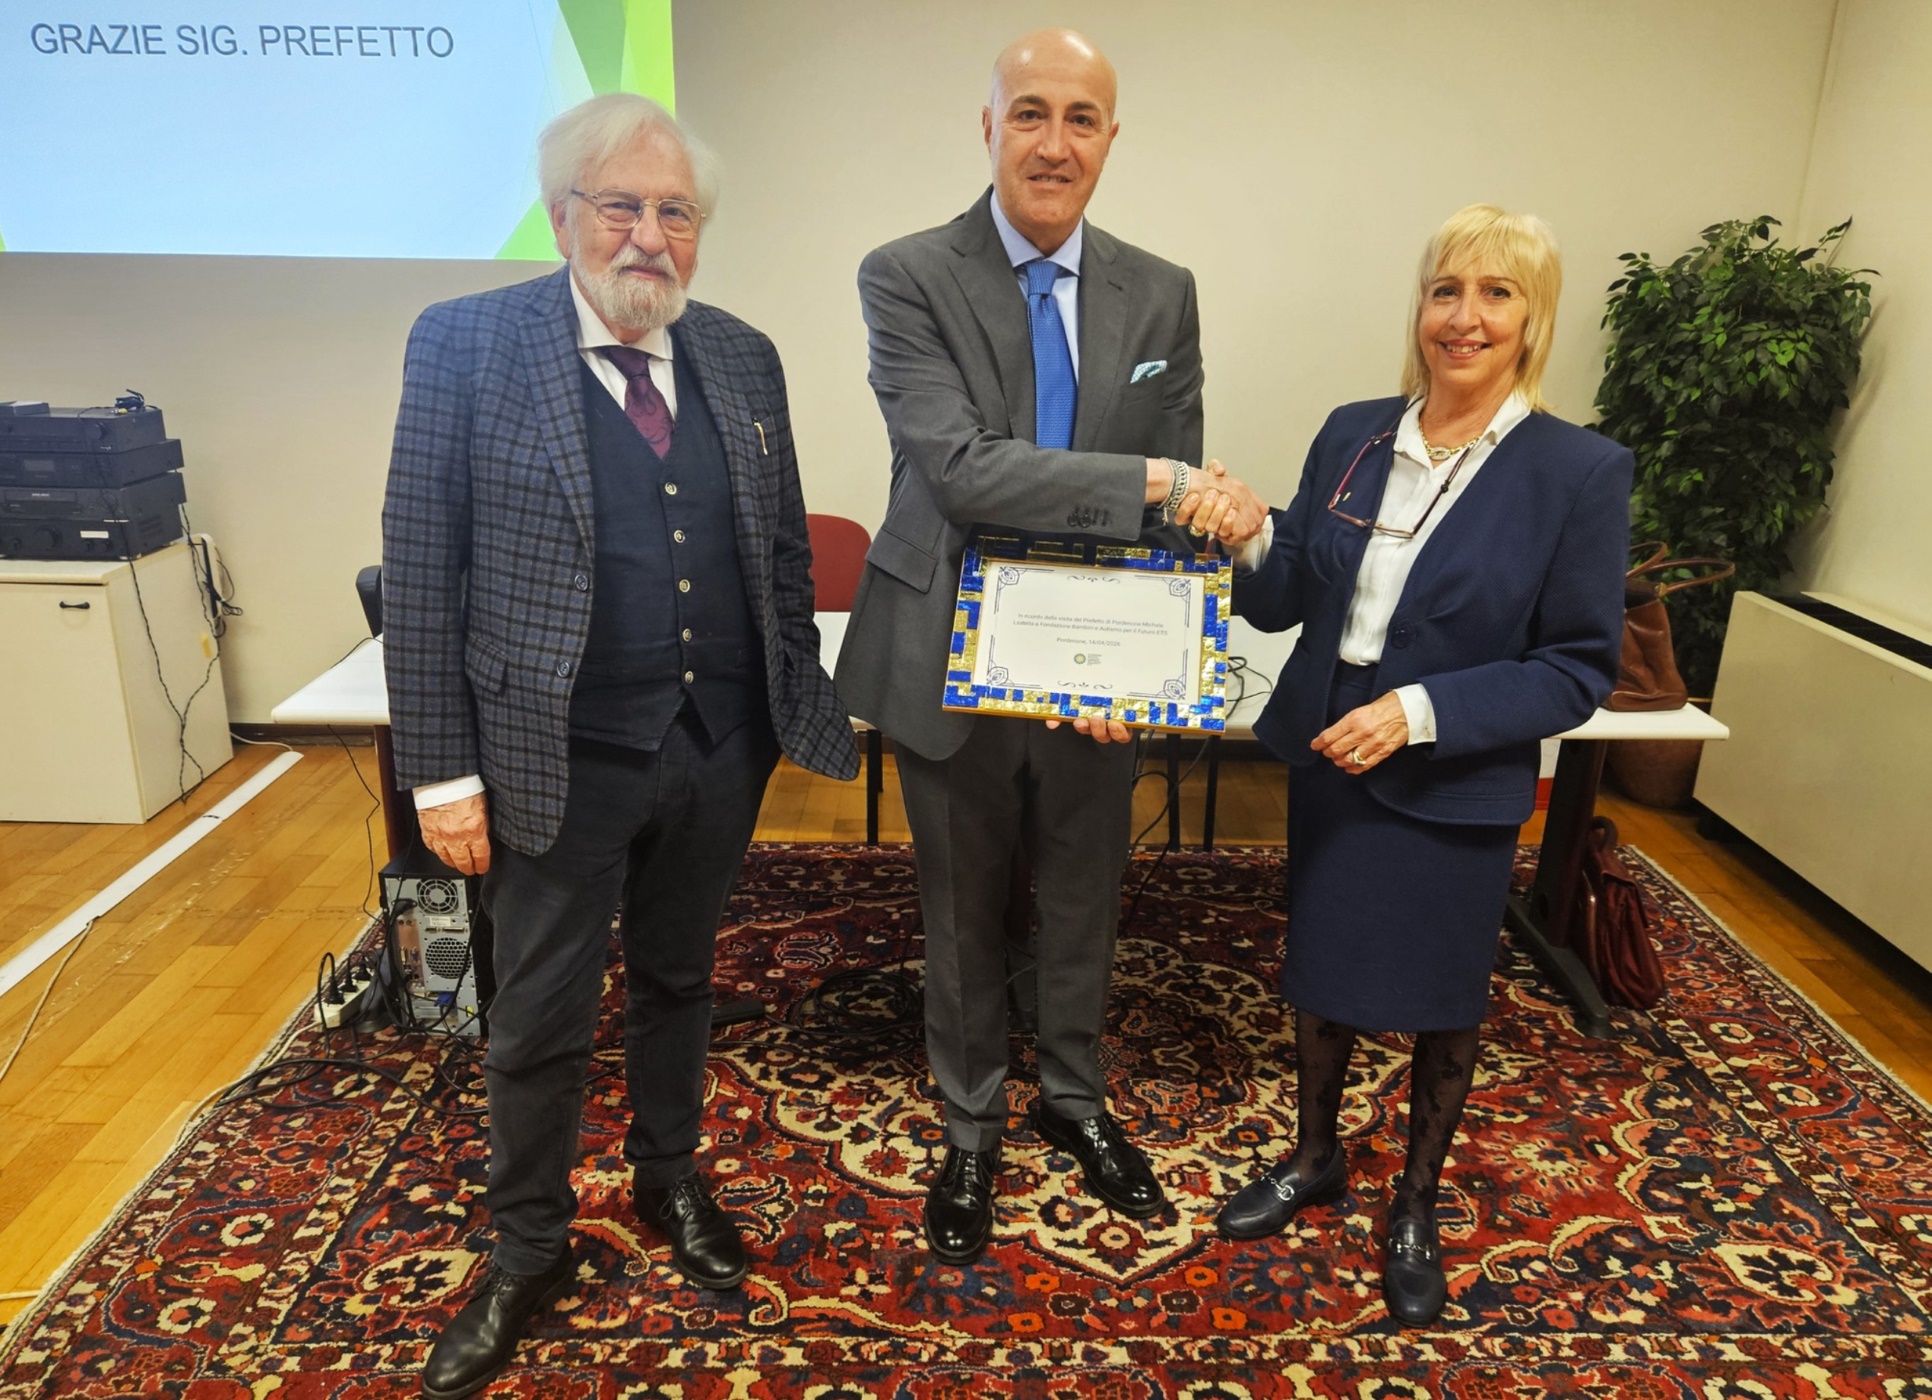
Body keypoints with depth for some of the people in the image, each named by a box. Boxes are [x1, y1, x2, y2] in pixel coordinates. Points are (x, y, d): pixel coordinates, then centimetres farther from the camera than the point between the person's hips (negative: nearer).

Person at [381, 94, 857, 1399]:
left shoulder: (743, 357, 5)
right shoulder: (466, 344, -8)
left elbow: (785, 549, 10)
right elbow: (420, 571, -9)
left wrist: (802, 706, 8)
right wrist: (442, 769, -10)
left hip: (720, 750, 4)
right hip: (563, 759, -3)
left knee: (679, 979, 21)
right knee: (541, 1018, 11)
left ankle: (672, 1177, 44)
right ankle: (531, 1246, 35)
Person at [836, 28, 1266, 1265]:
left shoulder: (1163, 296, 0)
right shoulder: (907, 278, -11)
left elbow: (1179, 506, -1)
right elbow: (961, 467, -25)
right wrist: (1159, 482, -32)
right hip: (954, 658, -2)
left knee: (1086, 899, 19)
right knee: (964, 911, 15)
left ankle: (1076, 1100, 45)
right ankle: (972, 1129, 39)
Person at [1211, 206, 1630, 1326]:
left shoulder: (1581, 472, -13)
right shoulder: (1353, 435, -2)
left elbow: (1579, 671, -13)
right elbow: (1287, 603, 2)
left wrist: (1422, 710, -24)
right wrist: (1248, 541, -19)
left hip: (1457, 793, -3)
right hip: (1327, 765, 4)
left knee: (1441, 1001, 15)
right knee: (1323, 968, 19)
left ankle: (1419, 1204, 41)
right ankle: (1316, 1157, 45)